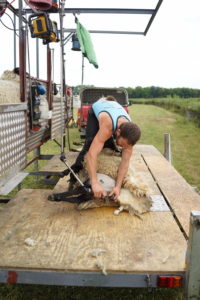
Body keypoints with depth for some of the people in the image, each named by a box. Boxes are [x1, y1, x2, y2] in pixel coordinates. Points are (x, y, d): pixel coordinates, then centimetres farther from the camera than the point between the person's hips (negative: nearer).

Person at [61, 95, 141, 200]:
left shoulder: (129, 133, -34)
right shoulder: (107, 126, -50)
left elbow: (125, 162, -31)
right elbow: (92, 154, -57)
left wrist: (118, 186, -42)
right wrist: (94, 183, -64)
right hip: (96, 110, -4)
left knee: (109, 145, -10)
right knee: (90, 142, -23)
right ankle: (76, 169, -8)